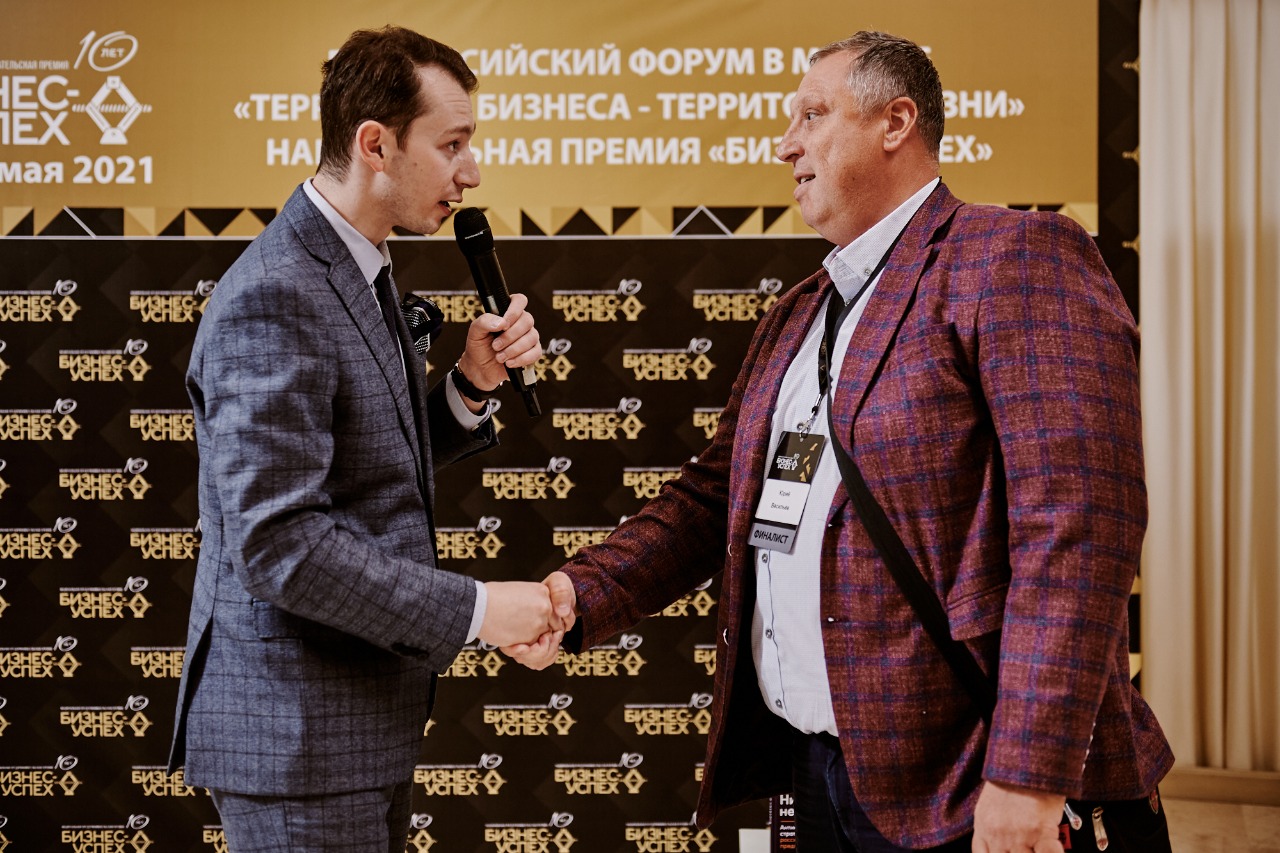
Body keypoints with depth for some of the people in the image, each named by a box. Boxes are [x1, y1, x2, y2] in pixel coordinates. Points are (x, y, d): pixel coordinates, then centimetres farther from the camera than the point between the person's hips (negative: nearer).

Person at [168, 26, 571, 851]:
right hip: (298, 730, -9)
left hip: (367, 711, 9)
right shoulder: (274, 298, -20)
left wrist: (471, 384, 0)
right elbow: (277, 539, -25)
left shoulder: (360, 273, 10)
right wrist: (473, 609, -22)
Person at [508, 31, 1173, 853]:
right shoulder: (796, 315, 18)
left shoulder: (1018, 258, -10)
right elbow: (715, 496, 19)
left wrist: (1031, 778, -24)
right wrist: (582, 595, 0)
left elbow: (1074, 522, -18)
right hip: (818, 773, 8)